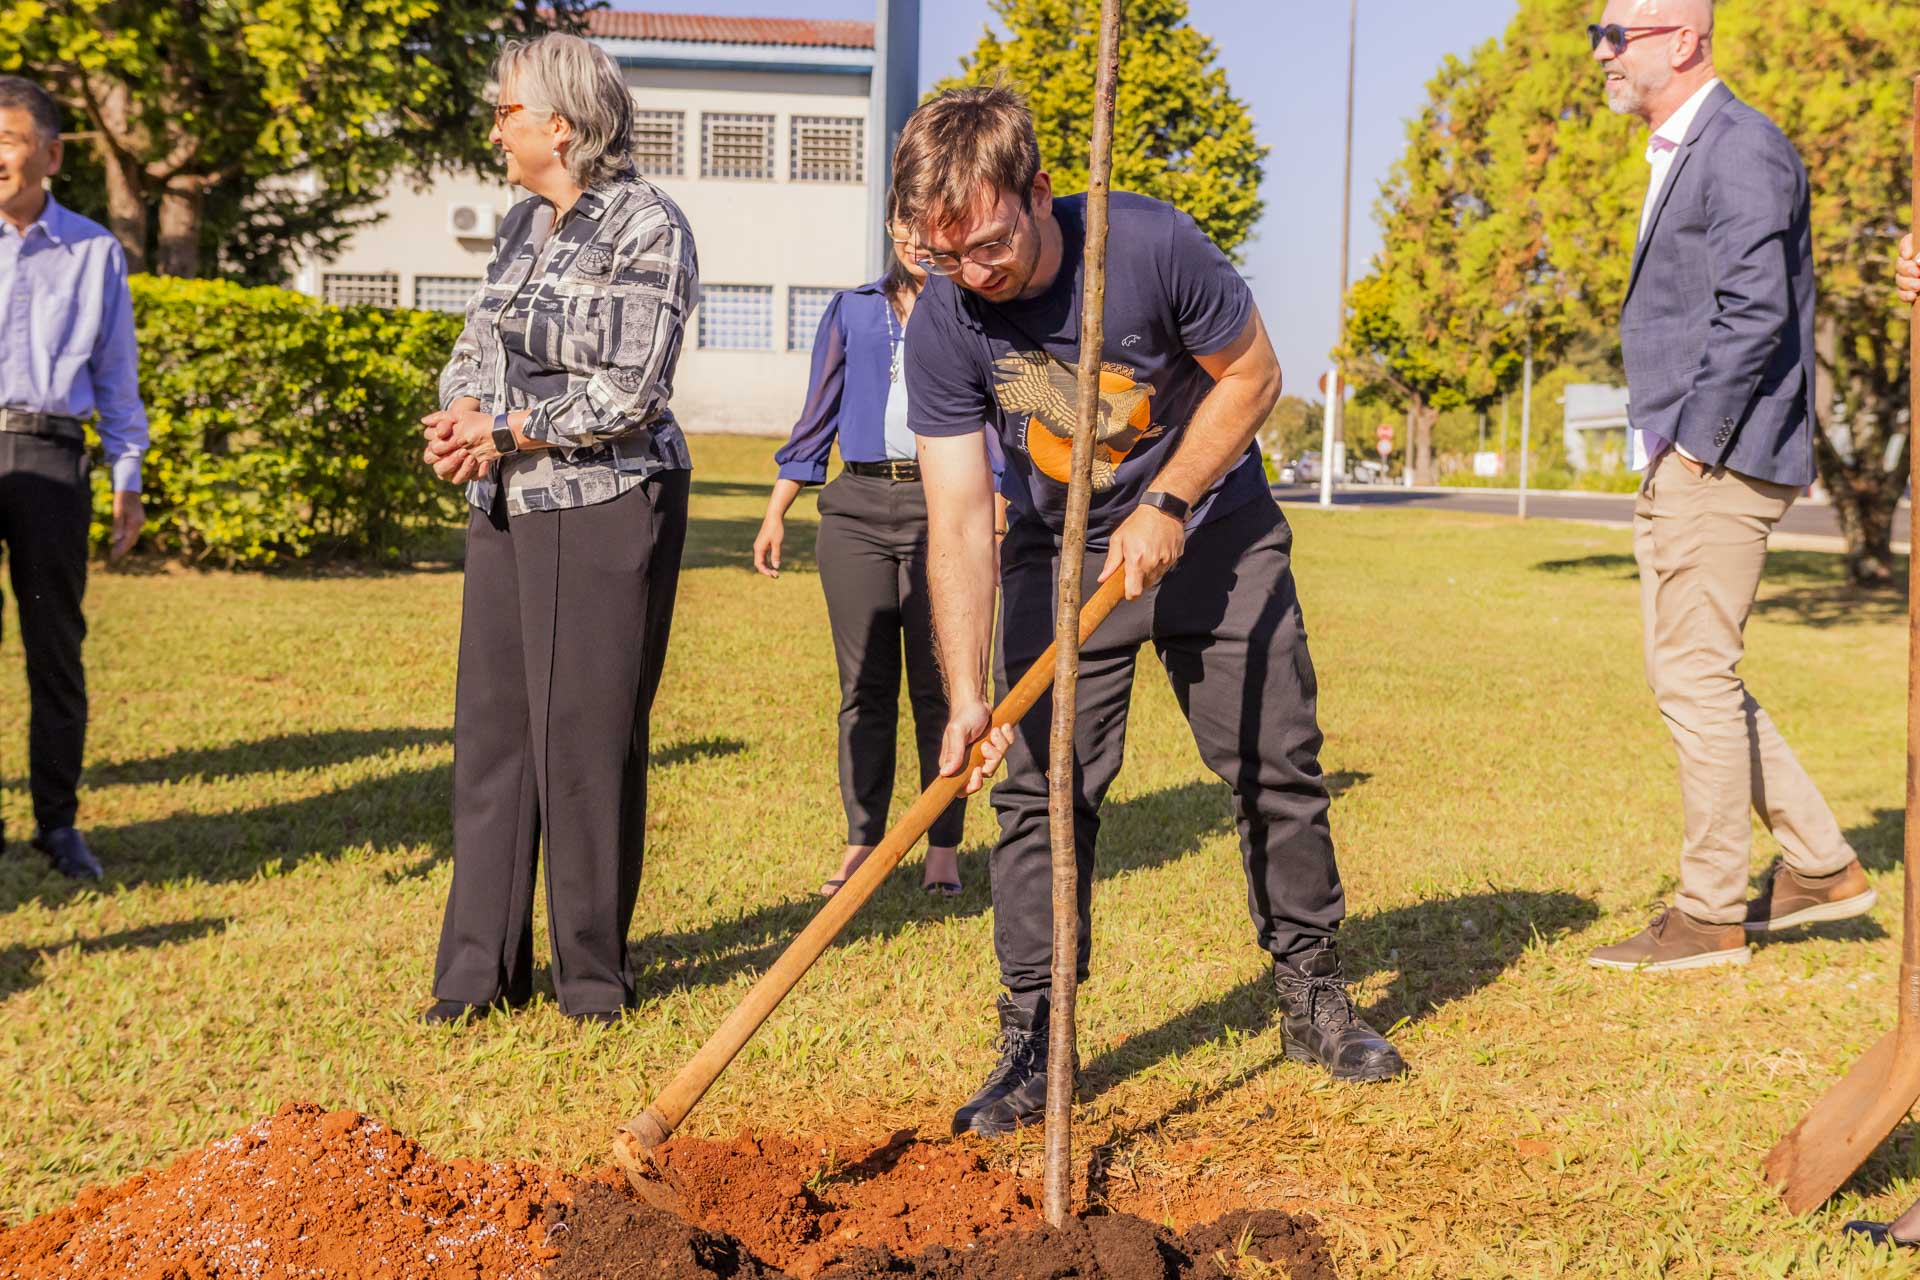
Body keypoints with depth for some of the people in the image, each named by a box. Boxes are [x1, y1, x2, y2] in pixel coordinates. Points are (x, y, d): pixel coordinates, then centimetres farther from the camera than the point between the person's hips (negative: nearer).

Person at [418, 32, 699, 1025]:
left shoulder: (647, 226, -9)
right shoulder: (523, 220, 14)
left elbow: (629, 393, -15)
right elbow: (478, 340, 16)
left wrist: (505, 432, -13)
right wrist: (459, 413, -6)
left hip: (606, 502, -7)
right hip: (505, 506, 7)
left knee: (586, 734, -3)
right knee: (491, 724, 7)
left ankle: (595, 972, 11)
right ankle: (480, 970, 15)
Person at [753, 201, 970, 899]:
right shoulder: (851, 310, 15)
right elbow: (817, 416, 17)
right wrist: (775, 512, 12)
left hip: (942, 505, -2)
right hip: (857, 507, 2)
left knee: (939, 684, -2)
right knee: (864, 685, 3)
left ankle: (943, 847, 6)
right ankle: (862, 841, 10)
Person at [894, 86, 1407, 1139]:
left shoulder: (1151, 246, -26)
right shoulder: (943, 323, -21)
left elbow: (1252, 376, -11)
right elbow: (958, 516, -23)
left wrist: (1165, 506, -18)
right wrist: (966, 694, -31)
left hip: (1213, 533, 0)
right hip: (1059, 558, 1)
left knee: (1276, 767, 5)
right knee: (1041, 790, -6)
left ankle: (1312, 998, 23)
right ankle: (1031, 1040, 4)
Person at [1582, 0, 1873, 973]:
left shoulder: (1741, 147, -12)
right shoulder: (1678, 155, 19)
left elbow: (1755, 312, -21)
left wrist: (1693, 443, -19)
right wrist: (1666, 454, 15)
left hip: (1720, 463, -10)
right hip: (1678, 465, 10)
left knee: (1696, 677, -5)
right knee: (1682, 675, 13)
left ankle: (1710, 914, 5)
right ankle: (1821, 866, 21)